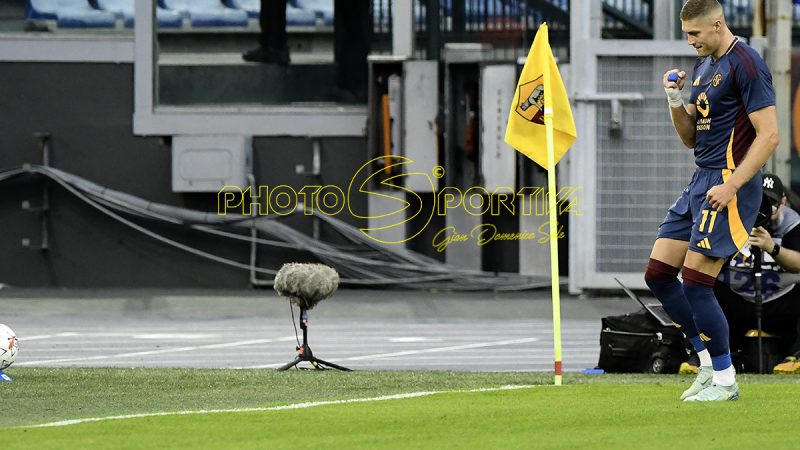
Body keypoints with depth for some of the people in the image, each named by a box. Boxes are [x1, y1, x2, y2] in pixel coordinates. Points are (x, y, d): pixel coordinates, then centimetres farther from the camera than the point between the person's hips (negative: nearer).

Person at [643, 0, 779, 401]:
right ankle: (709, 363, 15)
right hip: (700, 182, 9)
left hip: (728, 184, -9)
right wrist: (675, 101, 1)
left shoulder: (745, 64, -13)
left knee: (695, 282, -11)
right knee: (658, 274, 6)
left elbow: (769, 134, -18)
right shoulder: (703, 65, 15)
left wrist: (731, 185, -22)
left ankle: (725, 380, 0)